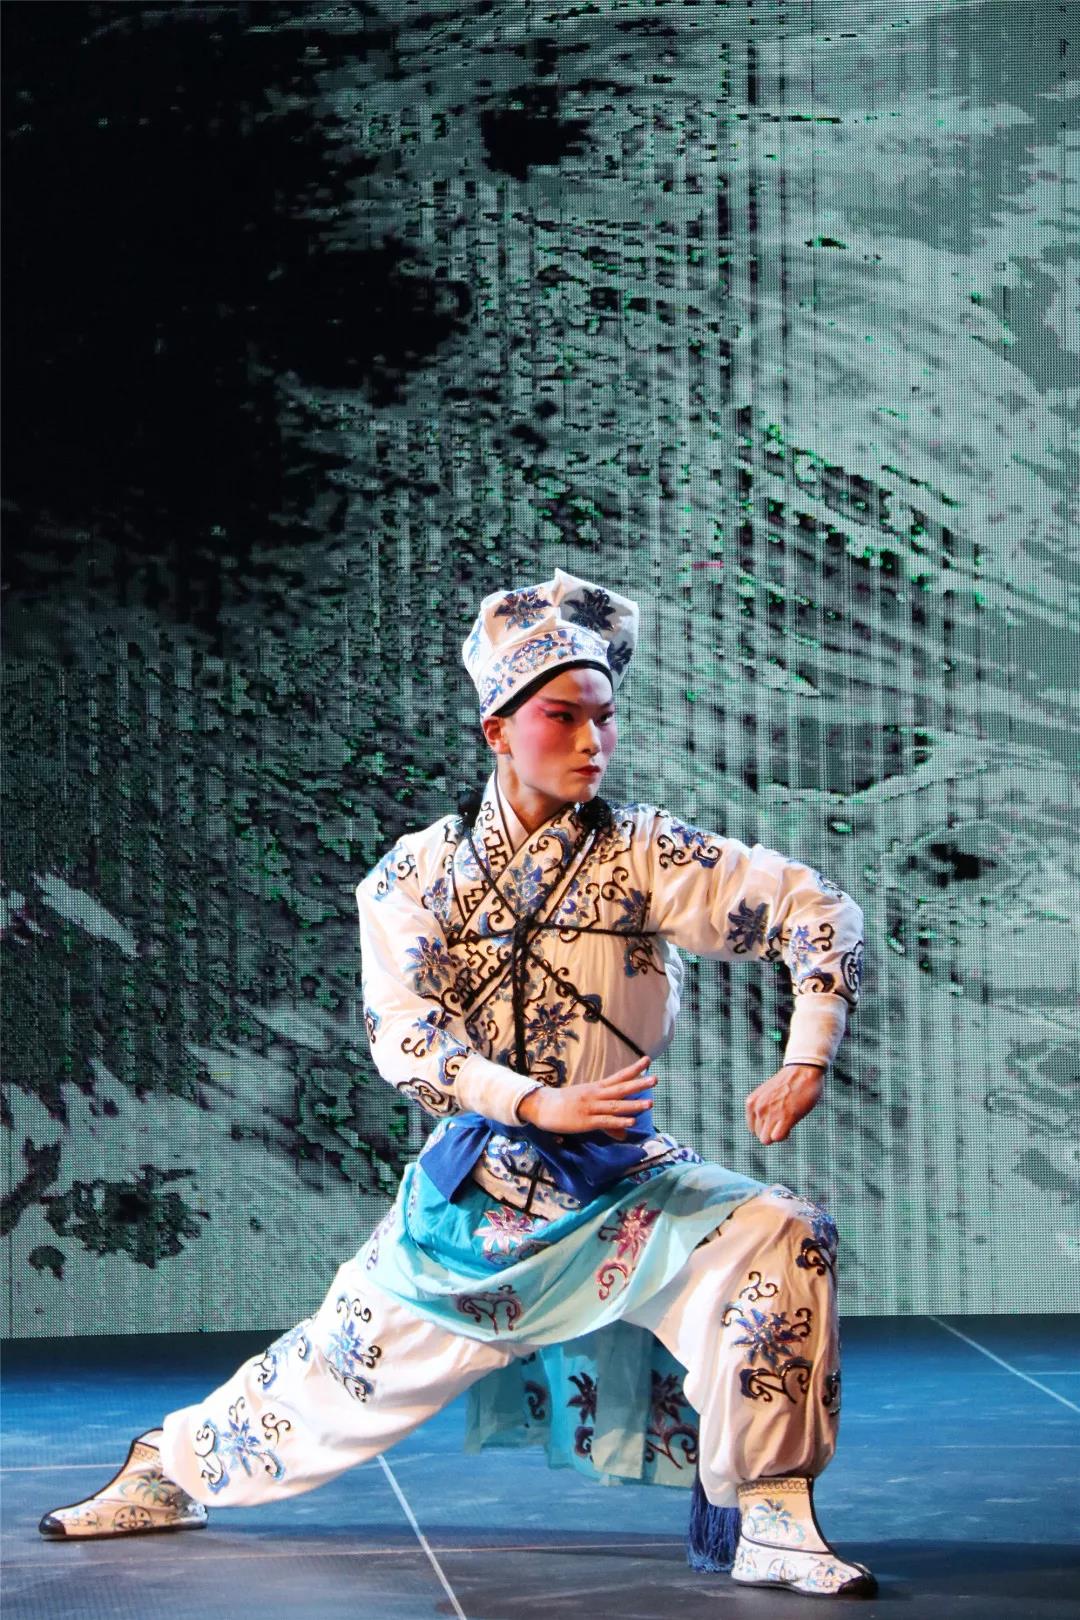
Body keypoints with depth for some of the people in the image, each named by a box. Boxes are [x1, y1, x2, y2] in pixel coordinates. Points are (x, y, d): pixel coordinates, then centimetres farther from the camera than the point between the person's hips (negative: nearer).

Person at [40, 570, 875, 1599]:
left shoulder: (643, 856, -7)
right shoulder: (421, 876, -4)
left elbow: (815, 910, -8)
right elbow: (403, 1041, -11)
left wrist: (807, 1060, -20)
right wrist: (538, 1103, -26)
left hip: (621, 1183, -1)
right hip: (479, 1185, 1)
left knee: (780, 1242, -27)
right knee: (346, 1362, 11)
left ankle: (767, 1524, -18)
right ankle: (173, 1469, 40)